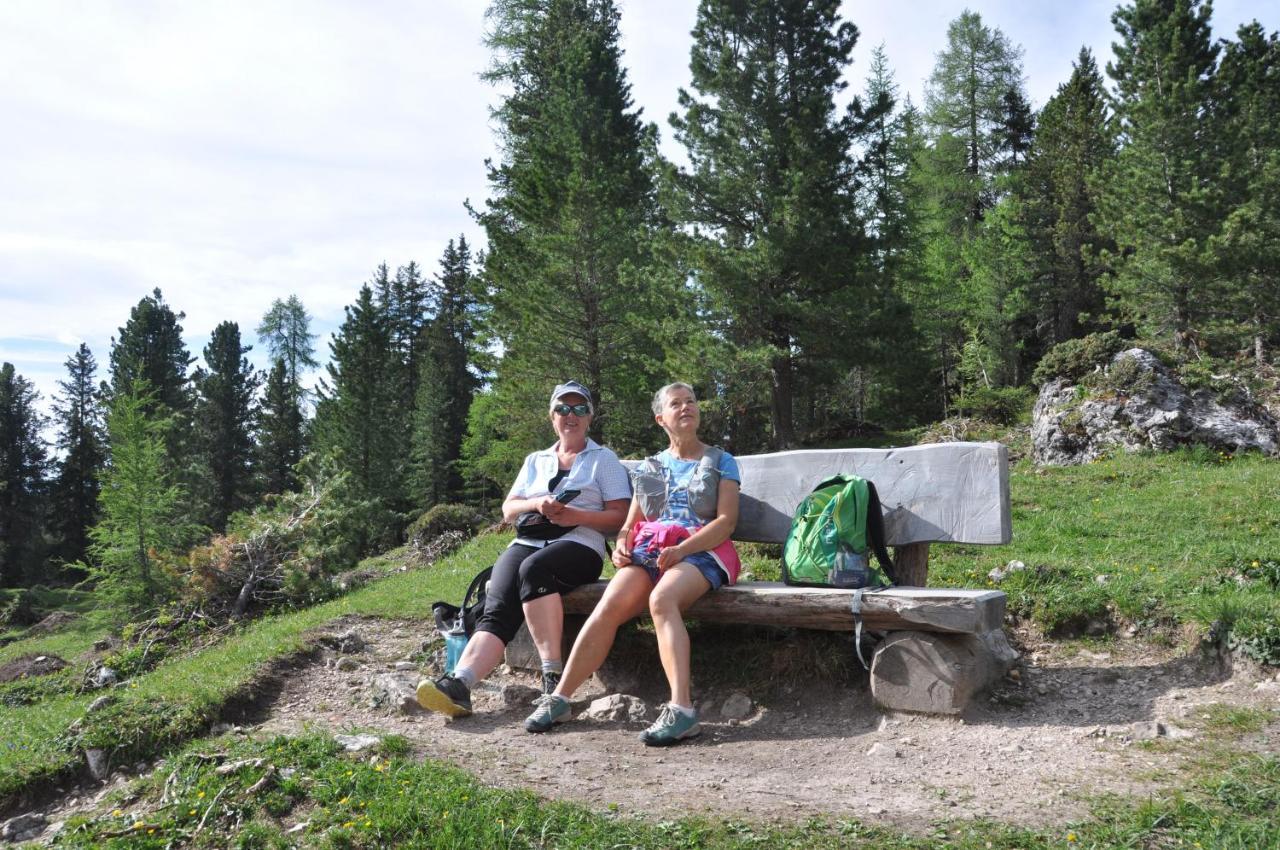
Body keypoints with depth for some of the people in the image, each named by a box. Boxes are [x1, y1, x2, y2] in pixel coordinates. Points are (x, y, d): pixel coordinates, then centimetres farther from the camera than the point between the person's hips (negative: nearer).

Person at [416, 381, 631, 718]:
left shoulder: (604, 459, 16)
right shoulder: (535, 461, 28)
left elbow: (620, 515, 4)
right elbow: (508, 510, 18)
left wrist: (575, 515, -12)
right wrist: (537, 504, -4)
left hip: (579, 543, -4)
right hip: (527, 542, 4)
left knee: (533, 569, -37)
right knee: (497, 608, -24)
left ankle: (554, 675, -37)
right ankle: (458, 684, -43)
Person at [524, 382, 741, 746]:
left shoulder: (721, 461, 14)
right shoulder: (648, 467, 25)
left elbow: (727, 521, 1)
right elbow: (630, 523, 21)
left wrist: (681, 550, -15)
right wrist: (621, 545, -4)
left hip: (701, 550, -3)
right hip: (649, 549, 3)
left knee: (662, 599, -37)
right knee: (610, 605, -27)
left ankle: (682, 709, -44)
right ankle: (560, 697, -24)